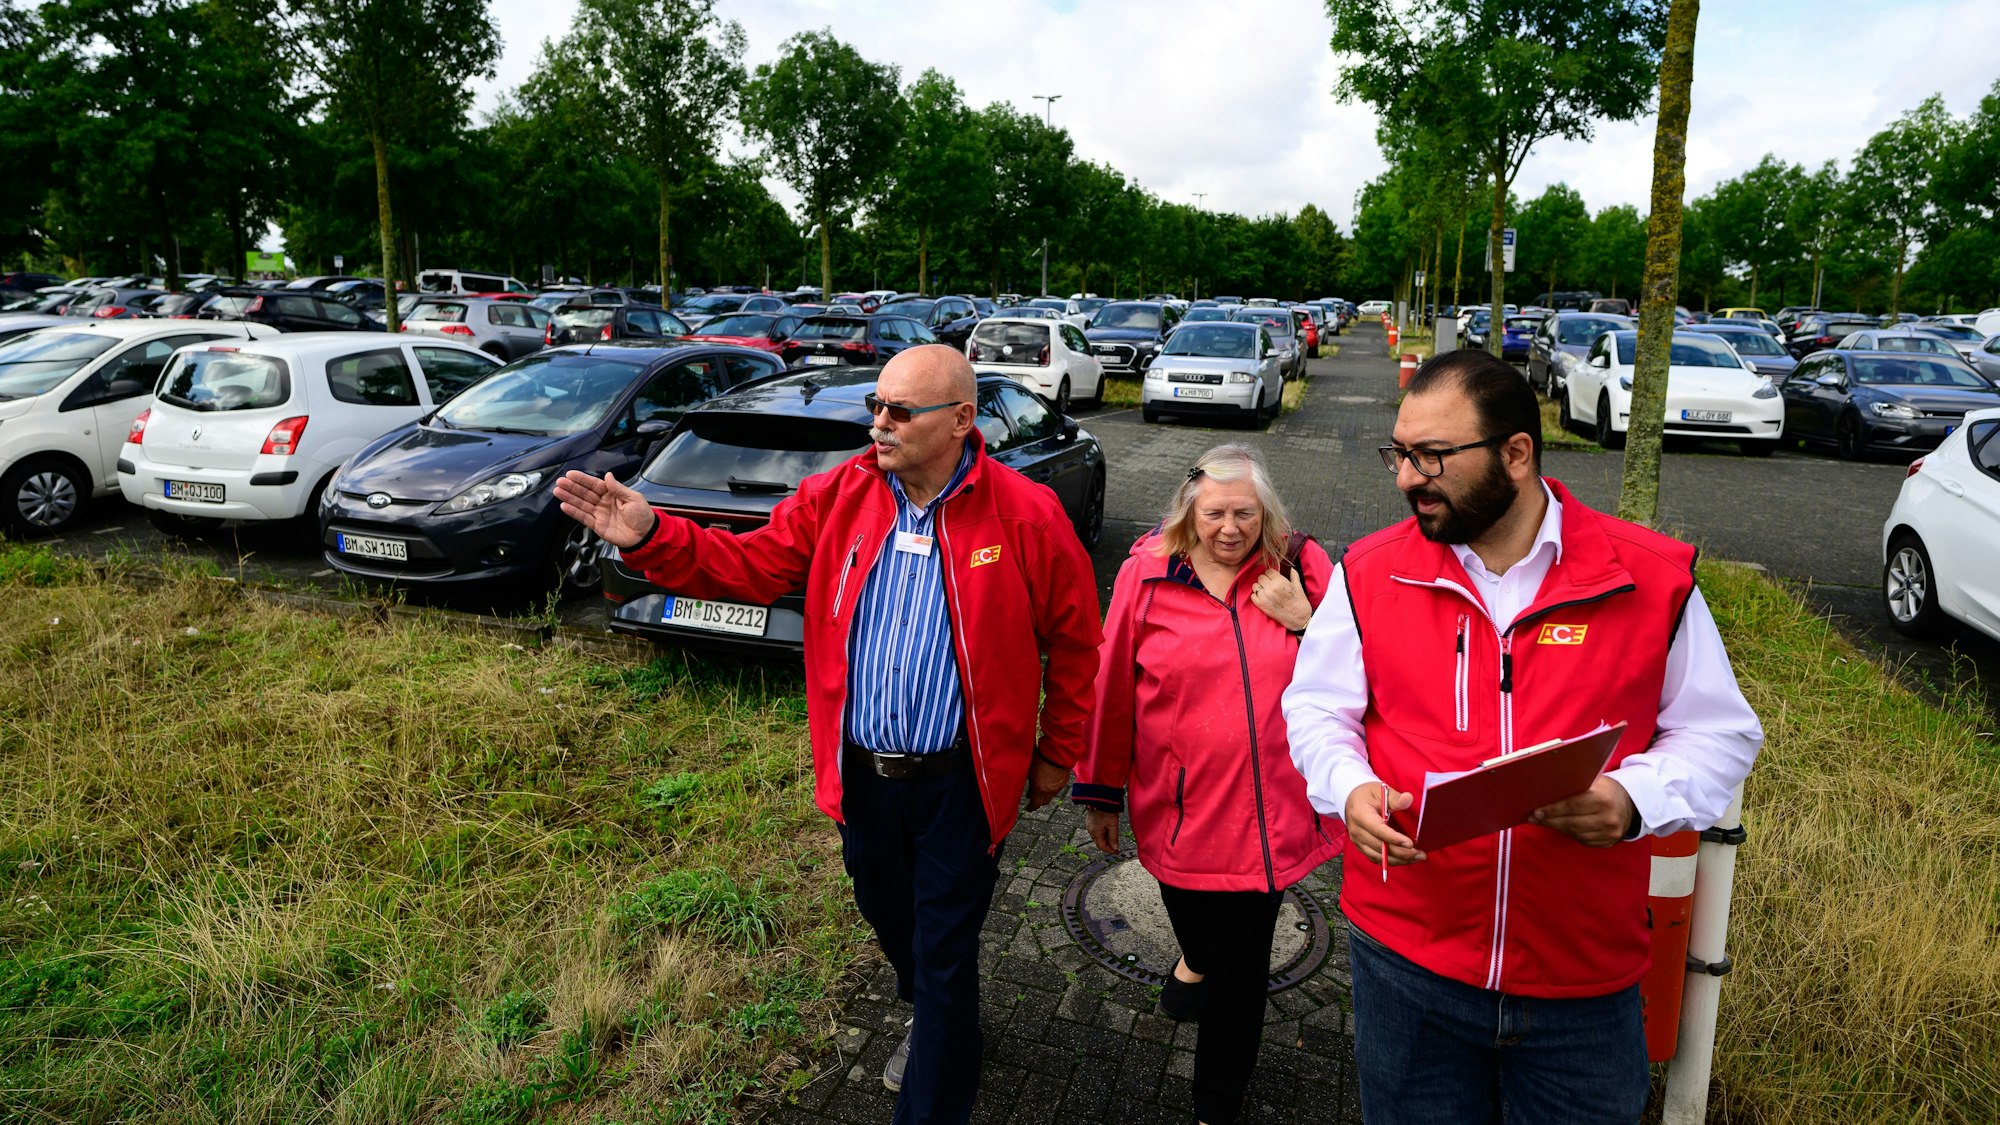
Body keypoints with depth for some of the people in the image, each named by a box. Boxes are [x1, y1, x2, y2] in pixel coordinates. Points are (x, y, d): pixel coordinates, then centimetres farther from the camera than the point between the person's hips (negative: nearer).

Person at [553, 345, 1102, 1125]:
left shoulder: (1024, 514, -14)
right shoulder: (838, 496, -4)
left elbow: (1074, 642, -5)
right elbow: (750, 563, -2)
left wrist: (1057, 755, 1)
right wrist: (649, 537, -16)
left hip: (957, 782, -5)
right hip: (860, 770, 5)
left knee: (944, 958, 7)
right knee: (887, 917, 27)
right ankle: (934, 1020, 58)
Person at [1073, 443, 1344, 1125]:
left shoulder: (1300, 565, -4)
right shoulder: (1146, 573, -7)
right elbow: (1112, 690, -1)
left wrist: (1306, 621, -17)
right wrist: (1100, 794, 5)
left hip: (1272, 809, 1)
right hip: (1181, 808, -1)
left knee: (1243, 966, 12)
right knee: (1200, 929, 20)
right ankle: (1199, 957, 60)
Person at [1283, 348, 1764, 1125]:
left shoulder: (1653, 578, -5)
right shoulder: (1370, 573, -3)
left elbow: (1719, 733, 2)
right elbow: (1317, 708, 5)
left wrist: (1633, 799, -17)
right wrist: (1349, 788, -15)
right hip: (1404, 955, 1)